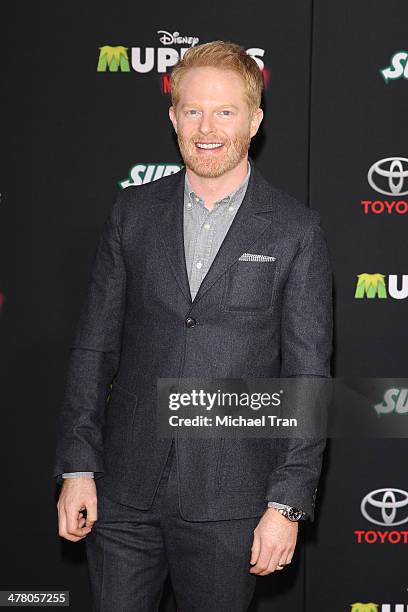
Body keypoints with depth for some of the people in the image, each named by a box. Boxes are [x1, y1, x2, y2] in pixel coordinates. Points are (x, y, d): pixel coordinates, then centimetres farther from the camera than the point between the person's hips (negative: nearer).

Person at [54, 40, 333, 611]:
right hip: (123, 495, 2)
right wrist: (77, 467, 1)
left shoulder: (296, 230, -3)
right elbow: (94, 348, 7)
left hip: (229, 502, -2)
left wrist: (288, 503, -8)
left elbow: (308, 377, -3)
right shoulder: (133, 212, 5)